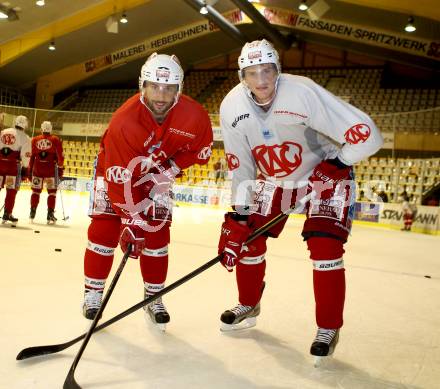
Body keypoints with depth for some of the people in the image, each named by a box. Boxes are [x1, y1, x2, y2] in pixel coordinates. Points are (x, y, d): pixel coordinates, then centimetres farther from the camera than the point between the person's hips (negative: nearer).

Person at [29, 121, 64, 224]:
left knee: (36, 190, 14)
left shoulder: (35, 140, 6)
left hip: (37, 168, 2)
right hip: (51, 169, -2)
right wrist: (60, 168, 7)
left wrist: (30, 170, 12)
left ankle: (32, 213, 14)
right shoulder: (55, 140, -1)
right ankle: (50, 215, 0)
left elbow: (31, 156, 6)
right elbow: (60, 156, -3)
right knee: (52, 191, 4)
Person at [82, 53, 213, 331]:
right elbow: (120, 179, -35)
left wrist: (170, 169, -20)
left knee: (157, 233, -2)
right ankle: (93, 294, 8)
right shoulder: (124, 121, -37)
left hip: (157, 173, 3)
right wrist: (131, 221, -36)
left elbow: (201, 149, -7)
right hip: (117, 169, -2)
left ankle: (153, 298, 12)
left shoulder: (194, 116, -28)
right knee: (104, 230, -8)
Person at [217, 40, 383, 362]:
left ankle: (328, 329, 4)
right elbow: (240, 164, -6)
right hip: (274, 177, 5)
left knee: (324, 248, -15)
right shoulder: (232, 108, -16)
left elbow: (365, 133, -32)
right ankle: (248, 306, 28)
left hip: (324, 172, -4)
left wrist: (336, 163, -25)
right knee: (248, 237, 3)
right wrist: (239, 213, -8)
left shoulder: (303, 92, -32)